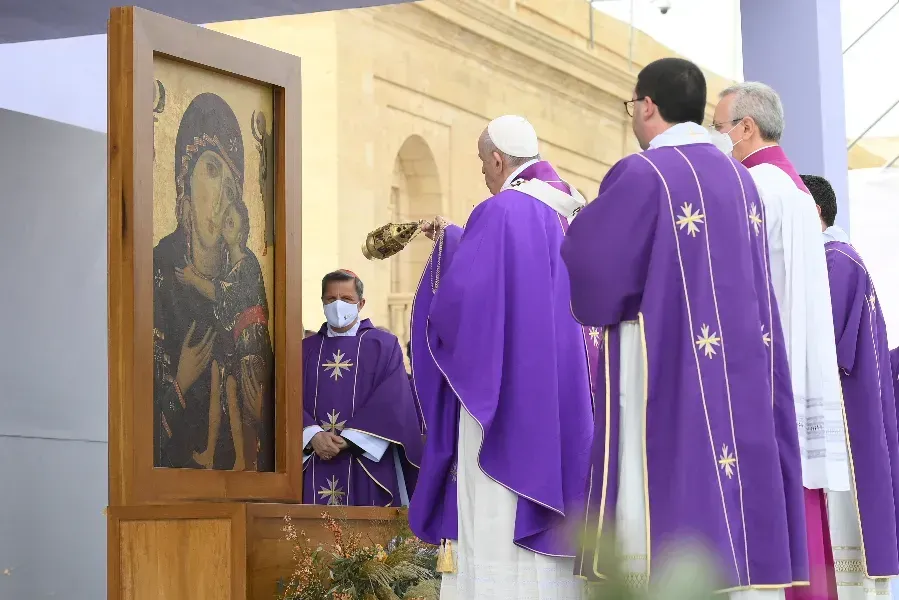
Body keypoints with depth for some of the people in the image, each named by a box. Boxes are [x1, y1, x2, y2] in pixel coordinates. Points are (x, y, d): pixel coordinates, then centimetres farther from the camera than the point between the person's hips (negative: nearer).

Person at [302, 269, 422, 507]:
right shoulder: (307, 349, 15)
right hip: (316, 466, 2)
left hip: (367, 464, -2)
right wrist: (314, 435, -15)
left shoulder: (384, 345, 6)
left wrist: (347, 440, -14)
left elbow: (393, 401, -6)